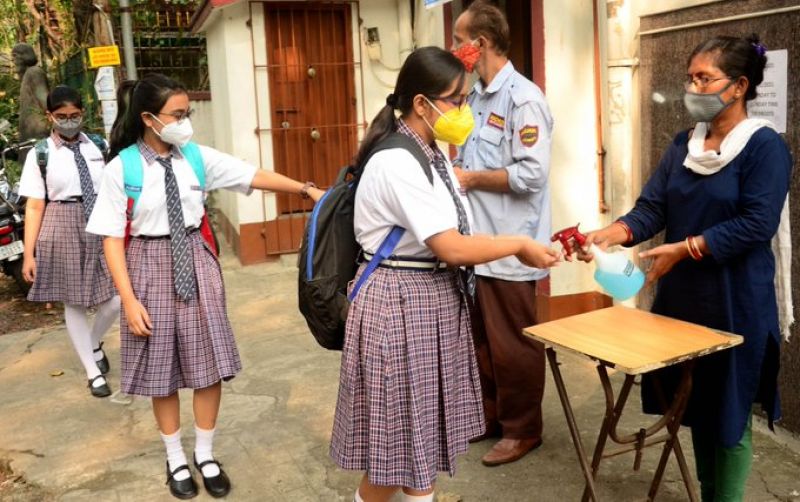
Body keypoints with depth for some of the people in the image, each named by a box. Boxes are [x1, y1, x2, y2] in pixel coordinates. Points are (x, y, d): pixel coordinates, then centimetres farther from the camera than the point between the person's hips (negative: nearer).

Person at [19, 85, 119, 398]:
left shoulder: (99, 147, 2)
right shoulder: (40, 155, -2)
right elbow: (34, 207, -3)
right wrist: (29, 254, -5)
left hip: (102, 228, 1)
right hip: (63, 231, -1)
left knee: (115, 299, -1)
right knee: (73, 304, 7)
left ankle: (95, 343, 33)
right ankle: (93, 372, 23)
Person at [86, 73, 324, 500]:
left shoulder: (196, 157, -3)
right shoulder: (121, 169, -12)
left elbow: (253, 176, -5)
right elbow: (112, 239, -10)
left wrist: (307, 188, -13)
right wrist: (129, 299, -14)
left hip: (195, 263, 3)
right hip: (151, 267, -3)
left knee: (208, 365, 8)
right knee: (161, 370, 10)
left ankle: (205, 455, 29)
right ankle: (175, 459, 32)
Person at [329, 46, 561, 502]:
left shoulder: (433, 154, 9)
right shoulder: (397, 164, -22)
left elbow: (451, 237, 7)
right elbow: (451, 248, -24)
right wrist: (519, 246, -12)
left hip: (435, 300, 9)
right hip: (399, 306, -9)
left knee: (421, 431, 20)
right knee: (395, 438, 5)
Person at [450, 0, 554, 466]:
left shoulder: (523, 98, -15)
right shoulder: (475, 96, 12)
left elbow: (531, 174, -22)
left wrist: (470, 179, -14)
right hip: (476, 242, 9)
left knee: (513, 345, 5)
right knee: (481, 339, 19)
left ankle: (523, 429, 22)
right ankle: (490, 414, 35)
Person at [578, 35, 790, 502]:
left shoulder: (765, 146, -10)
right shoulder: (684, 144, 9)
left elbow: (756, 224, -19)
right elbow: (652, 206, 1)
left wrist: (684, 249, -22)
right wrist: (613, 233, -18)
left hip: (734, 303, -6)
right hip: (683, 296, 6)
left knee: (729, 409, 5)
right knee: (695, 403, 16)